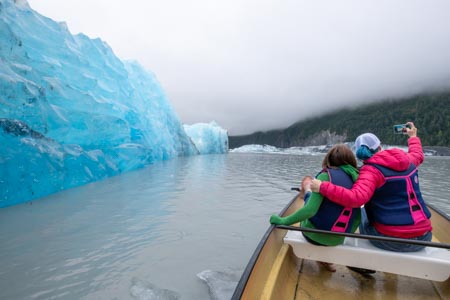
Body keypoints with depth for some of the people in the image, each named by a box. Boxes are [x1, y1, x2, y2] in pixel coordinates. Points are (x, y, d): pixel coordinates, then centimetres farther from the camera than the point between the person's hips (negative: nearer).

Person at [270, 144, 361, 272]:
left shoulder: (327, 175, -15)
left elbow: (310, 210, -23)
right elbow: (357, 219, 0)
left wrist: (282, 221, -13)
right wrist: (345, 232, 18)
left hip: (315, 234, -4)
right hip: (337, 240, 5)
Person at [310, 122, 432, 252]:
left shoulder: (371, 170, -16)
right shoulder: (407, 161, 4)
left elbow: (355, 198, -33)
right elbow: (418, 155, 30)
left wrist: (323, 187, -30)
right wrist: (413, 136, 47)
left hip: (390, 240, -5)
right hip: (422, 237, 6)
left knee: (363, 213, 22)